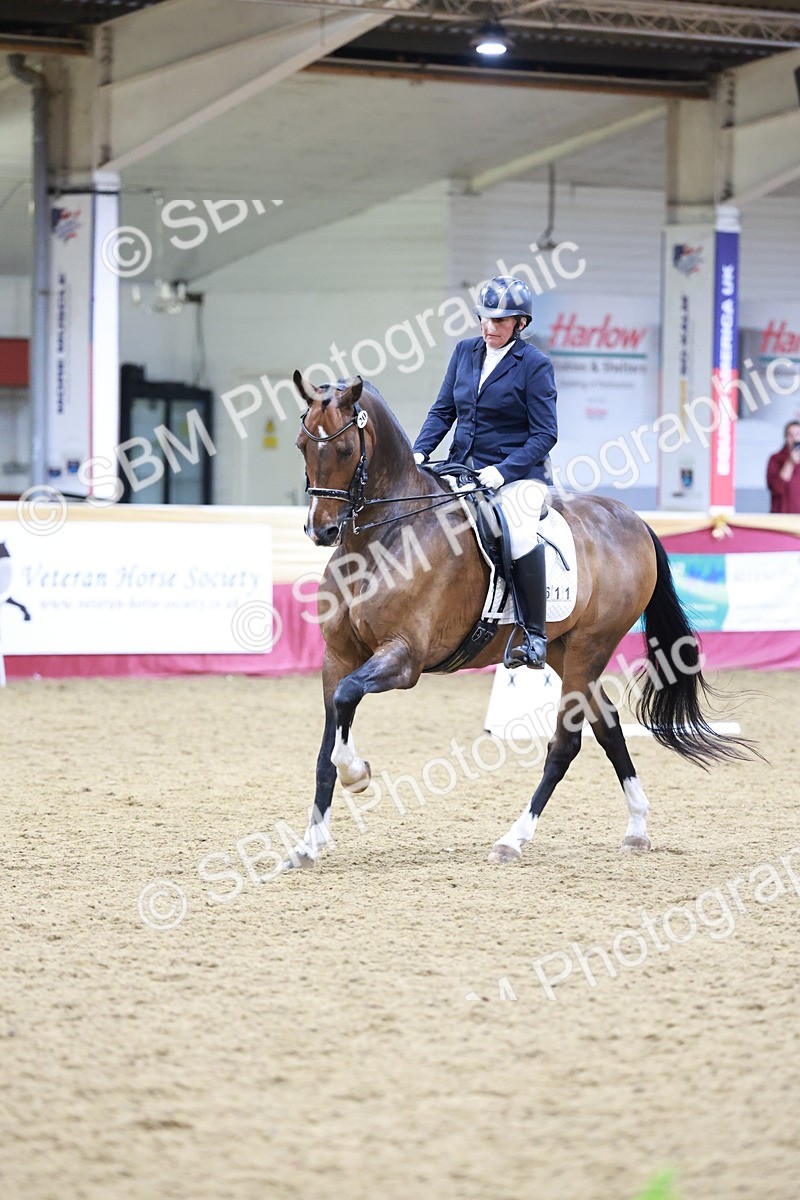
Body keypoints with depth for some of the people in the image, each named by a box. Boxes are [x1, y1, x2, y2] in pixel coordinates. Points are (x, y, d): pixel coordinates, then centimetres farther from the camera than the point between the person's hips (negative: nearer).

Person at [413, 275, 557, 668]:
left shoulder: (534, 365, -6)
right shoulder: (465, 351, 9)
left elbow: (545, 434, -8)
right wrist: (419, 453, -4)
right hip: (463, 469, 6)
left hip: (517, 472, -6)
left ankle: (534, 636, -25)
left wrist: (502, 472, -19)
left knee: (520, 534, -32)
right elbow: (443, 410, 13)